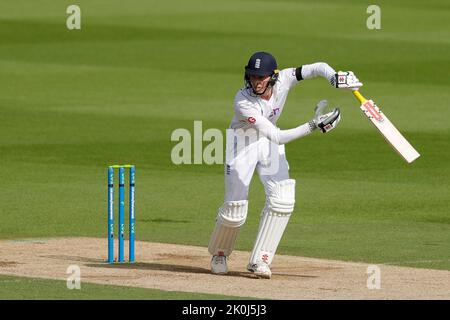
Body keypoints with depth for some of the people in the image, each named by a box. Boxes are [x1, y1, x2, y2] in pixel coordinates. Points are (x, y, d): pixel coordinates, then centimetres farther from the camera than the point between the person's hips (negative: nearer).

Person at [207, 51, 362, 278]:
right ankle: (219, 254, 24)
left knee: (282, 198, -14)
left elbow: (318, 68, -18)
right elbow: (277, 137, -38)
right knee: (235, 207, -6)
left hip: (269, 141, 4)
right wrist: (313, 126, -44)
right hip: (242, 141, -4)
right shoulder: (243, 102, -35)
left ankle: (259, 260, -4)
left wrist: (336, 78, -41)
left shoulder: (283, 80, -22)